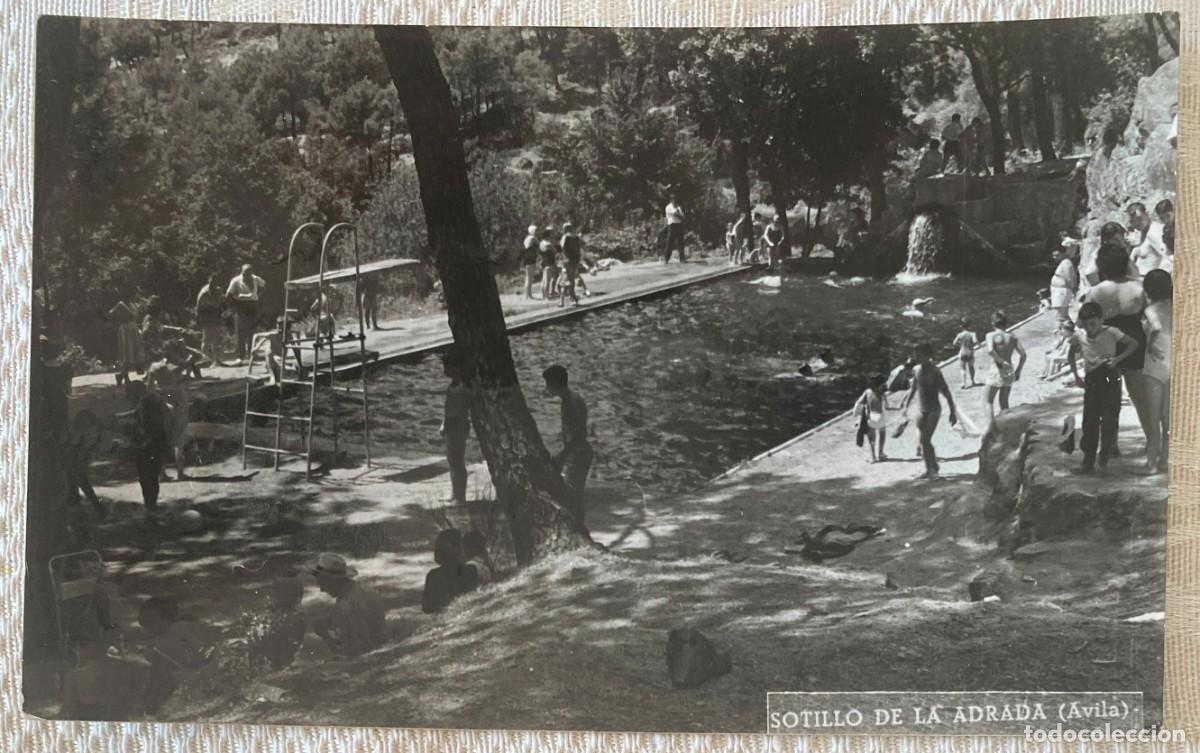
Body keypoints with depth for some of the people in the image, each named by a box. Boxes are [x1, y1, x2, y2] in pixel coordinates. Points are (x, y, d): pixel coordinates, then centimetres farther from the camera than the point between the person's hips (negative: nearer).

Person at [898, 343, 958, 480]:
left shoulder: (934, 371, -15)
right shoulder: (916, 370, 4)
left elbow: (946, 392, -12)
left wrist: (953, 411, -11)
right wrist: (906, 405, 19)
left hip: (933, 410, -6)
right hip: (921, 410, 6)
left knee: (925, 440, -15)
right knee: (925, 441, 7)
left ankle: (931, 469, -6)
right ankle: (932, 468, 18)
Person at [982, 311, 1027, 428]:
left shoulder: (991, 335, -7)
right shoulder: (1012, 336, 5)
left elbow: (990, 351, -25)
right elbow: (1023, 354, 0)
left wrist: (1001, 361, -14)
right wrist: (1018, 371, 7)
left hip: (996, 371, -4)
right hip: (1009, 372, 4)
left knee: (988, 401, 8)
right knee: (1004, 403, 19)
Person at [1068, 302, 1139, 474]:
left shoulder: (1111, 333, -11)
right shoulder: (1079, 336, -2)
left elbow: (1134, 344, -4)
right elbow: (1071, 354, 15)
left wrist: (1118, 359, -16)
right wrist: (1076, 375, 5)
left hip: (1110, 378, -3)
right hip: (1091, 380, 3)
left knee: (1109, 419, -10)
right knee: (1089, 421, 2)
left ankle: (1104, 455, 4)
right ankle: (1088, 461, 6)